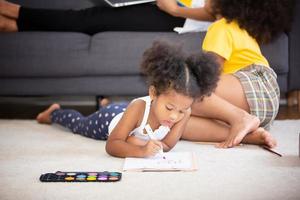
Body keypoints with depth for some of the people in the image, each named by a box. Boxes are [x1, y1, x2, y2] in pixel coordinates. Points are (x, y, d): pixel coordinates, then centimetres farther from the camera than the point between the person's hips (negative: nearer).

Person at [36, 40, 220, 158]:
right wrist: (141, 151, -64)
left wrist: (136, 141, -43)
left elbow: (167, 146, -32)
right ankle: (55, 113, 59)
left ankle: (106, 105, 67)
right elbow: (112, 145, -47)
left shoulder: (184, 113, -40)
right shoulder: (139, 107, -49)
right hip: (109, 120, -4)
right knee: (80, 124, 29)